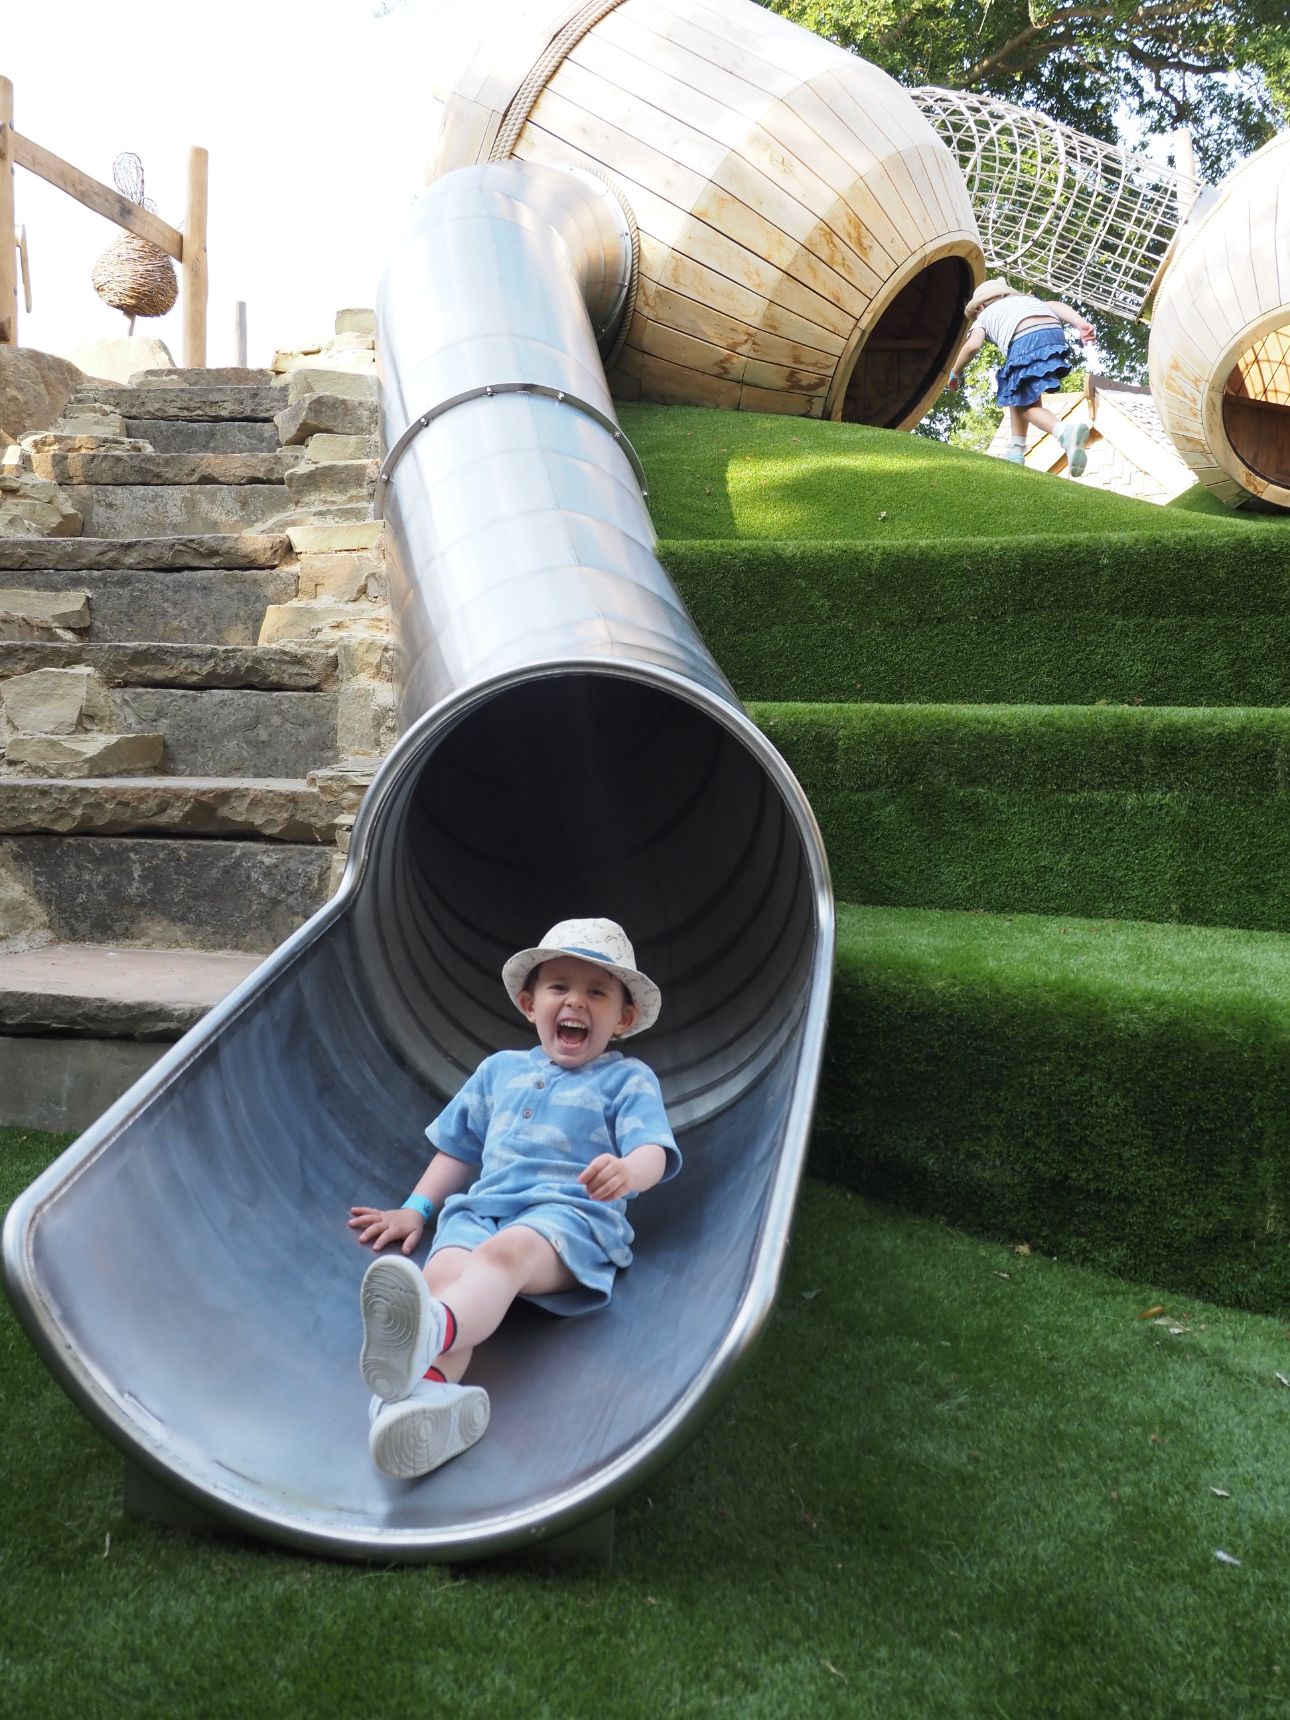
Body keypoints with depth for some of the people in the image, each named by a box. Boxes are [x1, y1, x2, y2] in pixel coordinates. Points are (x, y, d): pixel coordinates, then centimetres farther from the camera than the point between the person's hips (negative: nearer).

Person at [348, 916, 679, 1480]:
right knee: (442, 1271, -31)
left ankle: (431, 1331, -70)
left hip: (569, 1213, -4)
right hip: (481, 1209, 5)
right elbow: (459, 1150, 35)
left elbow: (652, 1151, -1)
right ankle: (425, 1391, -59)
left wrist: (627, 1170, -25)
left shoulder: (628, 1079, 16)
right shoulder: (499, 1069, 30)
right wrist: (416, 1209, 21)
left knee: (503, 1252, -39)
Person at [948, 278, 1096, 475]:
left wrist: (955, 373, 27)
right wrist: (1082, 324, 2)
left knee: (1026, 404, 2)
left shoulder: (985, 315, 29)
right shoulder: (1027, 299, 40)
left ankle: (1066, 433, -26)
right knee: (1016, 393, 23)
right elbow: (1055, 306, 18)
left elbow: (972, 346, 9)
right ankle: (1016, 453, 17)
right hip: (1055, 334, 5)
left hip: (1025, 340, -5)